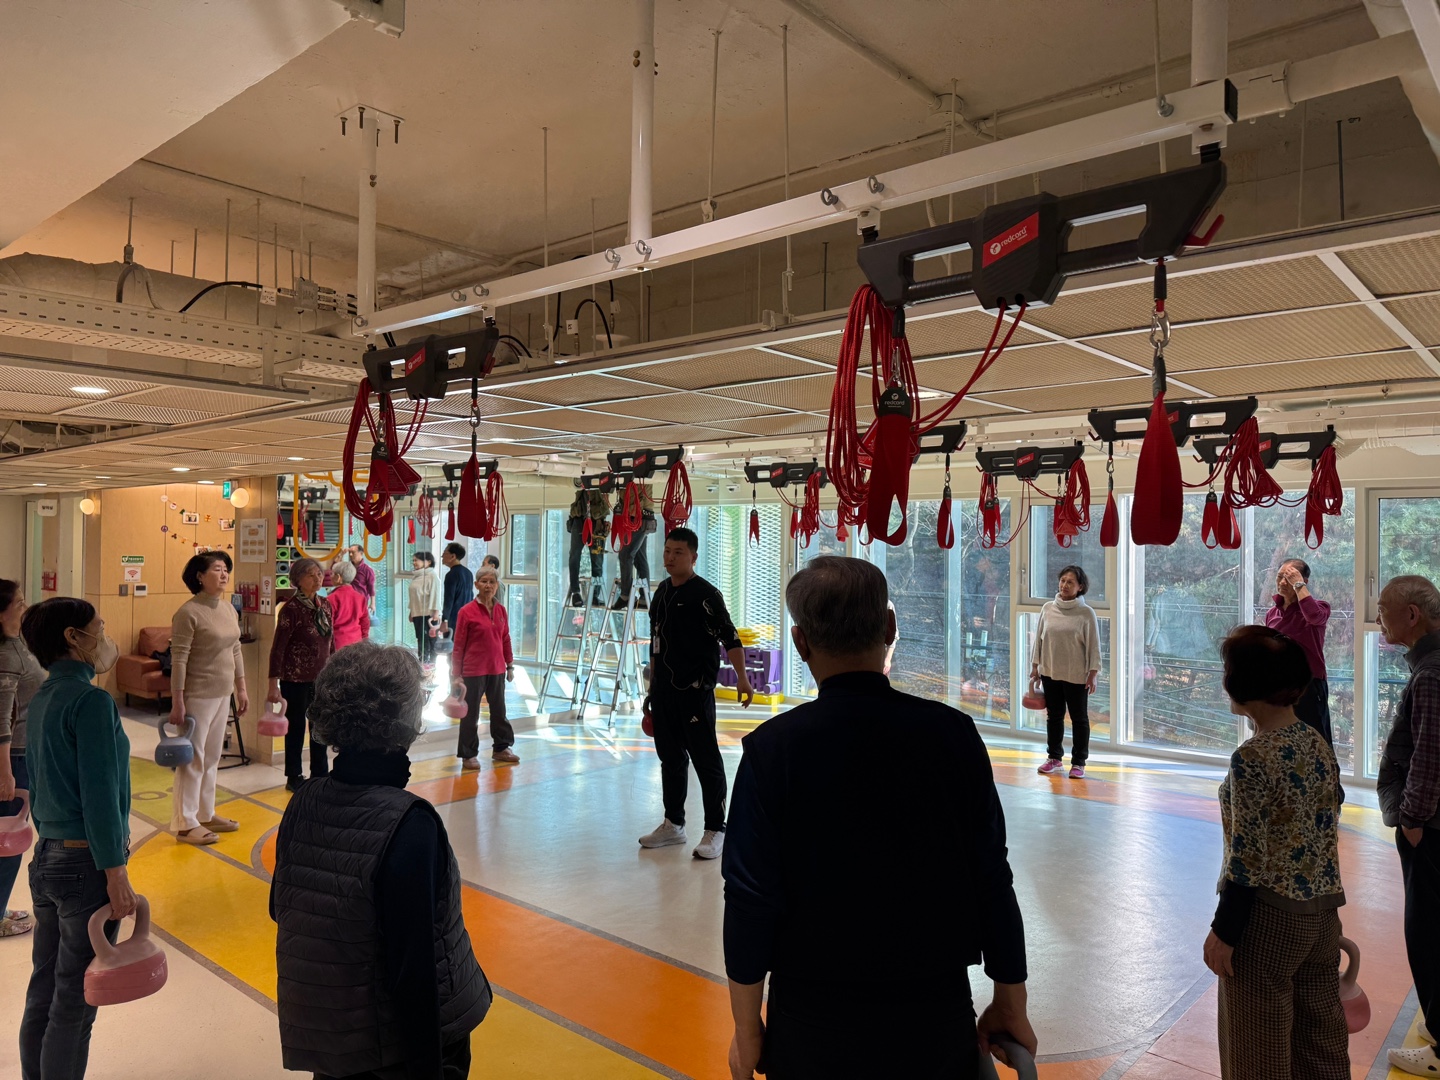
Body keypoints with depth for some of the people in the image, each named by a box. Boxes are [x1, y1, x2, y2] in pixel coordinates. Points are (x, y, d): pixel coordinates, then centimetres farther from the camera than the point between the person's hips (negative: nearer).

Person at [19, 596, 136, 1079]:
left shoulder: (42, 698, 8)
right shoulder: (91, 700, -19)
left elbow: (38, 783, 16)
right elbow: (99, 796, -21)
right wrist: (116, 874, -18)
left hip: (47, 858, 9)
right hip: (86, 863, -9)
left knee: (43, 991, 19)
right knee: (74, 1003, 4)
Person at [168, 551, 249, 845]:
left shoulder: (229, 610, 9)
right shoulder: (189, 612, -15)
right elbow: (178, 660, -17)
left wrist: (241, 688, 16)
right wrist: (177, 703, -19)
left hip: (222, 695, 8)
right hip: (198, 696, -8)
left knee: (212, 758, 16)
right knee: (193, 759, -1)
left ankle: (205, 814, 28)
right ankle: (185, 824, 9)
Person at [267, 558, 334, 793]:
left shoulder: (325, 604, 4)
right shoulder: (291, 609, -14)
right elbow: (277, 648, -14)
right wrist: (274, 686, -16)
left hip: (321, 679, 6)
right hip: (296, 679, -6)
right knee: (296, 728, 8)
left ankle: (320, 774, 26)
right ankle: (294, 779, 23)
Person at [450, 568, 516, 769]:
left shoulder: (501, 610, 3)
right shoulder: (467, 612, -10)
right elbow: (458, 645, -8)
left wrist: (510, 665, 11)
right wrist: (457, 674, -8)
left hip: (497, 670, 5)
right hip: (473, 671, -5)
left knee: (499, 710, 17)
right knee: (471, 714, 5)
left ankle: (501, 748, 32)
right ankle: (468, 755, 18)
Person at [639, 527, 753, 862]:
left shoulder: (705, 594, -10)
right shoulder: (662, 592, 13)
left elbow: (730, 637, -16)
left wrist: (742, 678, -28)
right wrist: (652, 689, 20)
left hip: (695, 690, -8)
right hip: (664, 689, 8)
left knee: (706, 760, -3)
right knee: (670, 757, 15)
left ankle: (716, 831, 6)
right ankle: (673, 825, 28)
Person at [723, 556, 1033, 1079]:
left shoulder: (773, 748, -15)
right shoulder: (953, 733, -11)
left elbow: (751, 898, -10)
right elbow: (993, 880, -5)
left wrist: (747, 1030, 2)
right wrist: (1010, 1004, 8)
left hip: (814, 1022, -1)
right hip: (936, 1016, 1)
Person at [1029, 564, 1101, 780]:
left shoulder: (1086, 613, -7)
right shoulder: (1048, 608, 2)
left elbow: (1093, 646, -6)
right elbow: (1039, 638, 8)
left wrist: (1092, 674, -10)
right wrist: (1035, 667, 5)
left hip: (1076, 675, -3)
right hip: (1050, 672, 4)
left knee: (1079, 718, 6)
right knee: (1054, 716, 14)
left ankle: (1078, 762, 15)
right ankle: (1054, 758, 27)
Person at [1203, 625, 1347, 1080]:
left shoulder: (1252, 758, -22)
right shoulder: (1317, 743, 1)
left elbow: (1247, 858, -20)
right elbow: (1327, 832, 9)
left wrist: (1223, 931, -11)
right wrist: (1318, 900, 19)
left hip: (1269, 916, -7)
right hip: (1323, 911, 8)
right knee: (1320, 1040, 21)